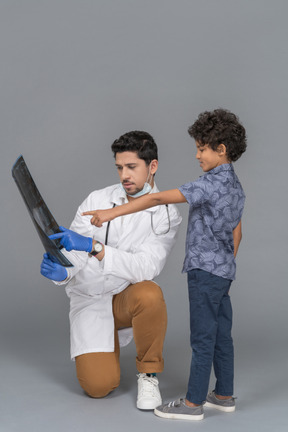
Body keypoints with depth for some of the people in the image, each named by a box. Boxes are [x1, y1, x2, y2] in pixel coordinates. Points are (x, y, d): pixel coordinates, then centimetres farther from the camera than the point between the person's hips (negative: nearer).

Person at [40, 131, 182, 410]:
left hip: (127, 296, 0)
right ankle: (105, 348, 22)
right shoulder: (97, 201, -5)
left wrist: (94, 246, -38)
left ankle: (148, 373, -10)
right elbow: (71, 252, -7)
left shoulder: (166, 216, -10)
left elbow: (146, 267, -26)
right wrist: (61, 272, -32)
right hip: (89, 299, 1)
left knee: (150, 294, -37)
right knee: (98, 385, -16)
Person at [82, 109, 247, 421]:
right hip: (223, 269, 9)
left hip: (205, 269, -9)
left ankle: (193, 403, 7)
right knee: (221, 335, 15)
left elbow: (159, 199, -28)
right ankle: (224, 395, 24)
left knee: (202, 337, -2)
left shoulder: (211, 184, -21)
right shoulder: (235, 186, 9)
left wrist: (113, 213, -30)